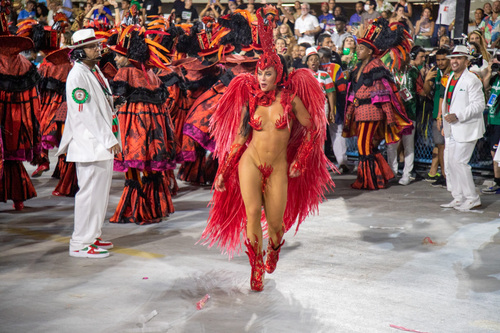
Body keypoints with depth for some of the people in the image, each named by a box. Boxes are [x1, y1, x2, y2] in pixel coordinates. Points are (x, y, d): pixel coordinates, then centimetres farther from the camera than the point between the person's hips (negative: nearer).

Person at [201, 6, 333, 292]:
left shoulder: (290, 99, -3)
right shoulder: (250, 99, 2)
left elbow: (312, 129, 4)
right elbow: (240, 137, 7)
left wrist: (299, 162, 1)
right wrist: (223, 171, 6)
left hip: (279, 168, 0)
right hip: (250, 162, 1)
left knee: (276, 222, 1)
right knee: (252, 212, -15)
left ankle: (274, 247, 39)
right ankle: (257, 268, 1)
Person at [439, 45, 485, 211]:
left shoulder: (472, 80, -12)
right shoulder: (451, 78, 15)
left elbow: (478, 105, -18)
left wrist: (457, 116, -24)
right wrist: (445, 120, 19)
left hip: (466, 128, -9)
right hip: (452, 129, 9)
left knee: (459, 161, -10)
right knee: (449, 161, 8)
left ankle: (472, 199, 2)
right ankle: (458, 198, 18)